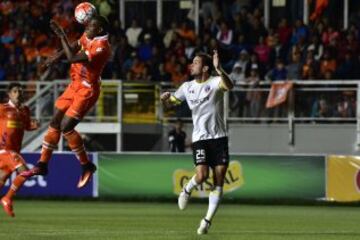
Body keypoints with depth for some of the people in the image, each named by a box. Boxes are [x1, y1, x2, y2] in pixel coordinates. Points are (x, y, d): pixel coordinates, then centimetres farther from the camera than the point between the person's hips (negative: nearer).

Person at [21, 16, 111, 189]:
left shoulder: (101, 48, -26)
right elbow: (75, 47, 20)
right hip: (75, 85, 9)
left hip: (87, 91, -9)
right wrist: (56, 57, 9)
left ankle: (87, 166, 4)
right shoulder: (88, 37, 0)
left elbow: (72, 58, -31)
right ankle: (42, 164, 19)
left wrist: (61, 36, -26)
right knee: (55, 123, 10)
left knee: (66, 127, -12)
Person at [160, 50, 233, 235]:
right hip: (200, 138, 1)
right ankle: (187, 190, 14)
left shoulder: (215, 82, -6)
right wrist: (164, 99, -4)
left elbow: (229, 86, -29)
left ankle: (207, 220, 6)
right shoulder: (187, 87, 8)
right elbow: (170, 103, 20)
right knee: (202, 176, -18)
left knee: (218, 183, -3)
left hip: (219, 138, -1)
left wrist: (219, 69, -45)